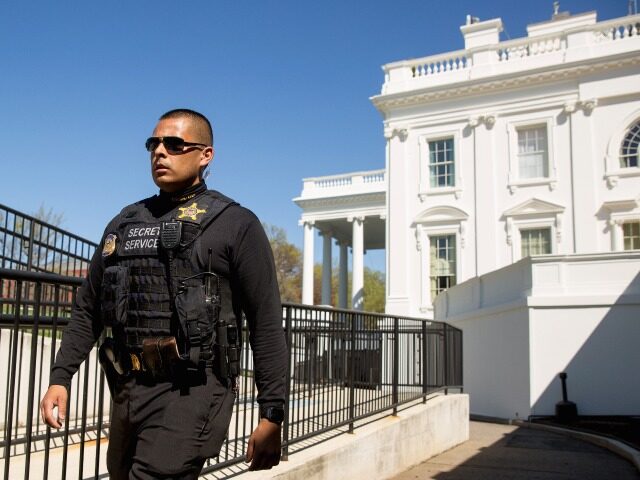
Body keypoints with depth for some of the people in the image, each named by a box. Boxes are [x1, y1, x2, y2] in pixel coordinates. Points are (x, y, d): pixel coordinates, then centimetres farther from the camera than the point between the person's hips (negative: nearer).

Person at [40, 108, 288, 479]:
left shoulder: (236, 225, -3)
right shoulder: (125, 222, 14)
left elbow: (267, 325, -7)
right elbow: (88, 309, 18)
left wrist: (272, 415, -10)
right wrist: (61, 377, 9)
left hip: (191, 392, -6)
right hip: (128, 392, 6)